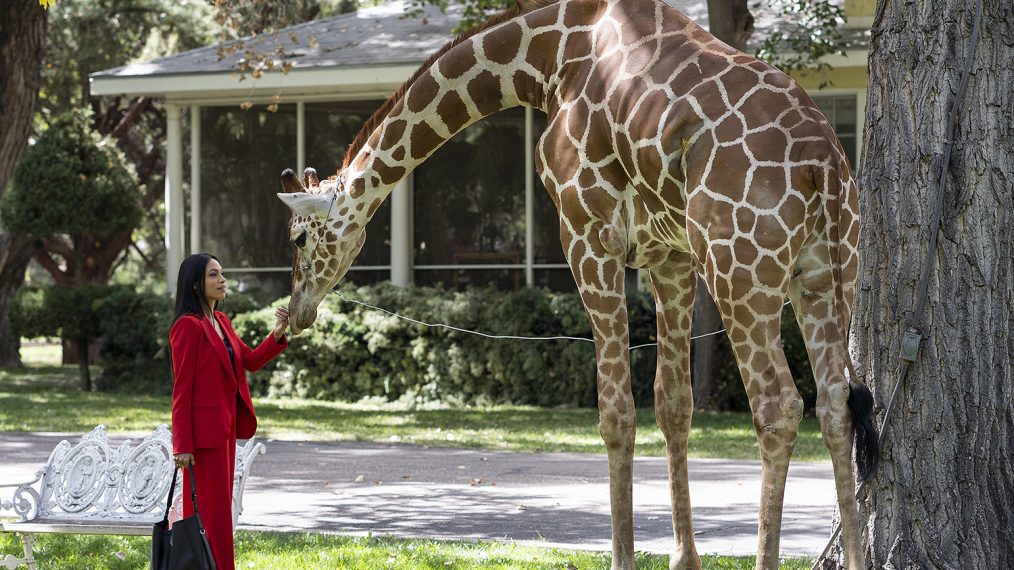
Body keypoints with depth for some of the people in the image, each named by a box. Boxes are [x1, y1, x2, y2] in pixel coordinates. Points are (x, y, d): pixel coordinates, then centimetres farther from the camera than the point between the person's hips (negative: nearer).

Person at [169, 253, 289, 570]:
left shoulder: (220, 321, 13)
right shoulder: (188, 326, -14)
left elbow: (250, 361, 13)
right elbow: (181, 389, -16)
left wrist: (277, 335, -5)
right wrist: (182, 446, -18)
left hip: (224, 428, 9)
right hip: (203, 430, -9)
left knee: (218, 507, 12)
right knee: (212, 510, -6)